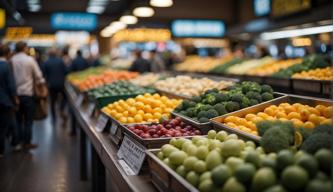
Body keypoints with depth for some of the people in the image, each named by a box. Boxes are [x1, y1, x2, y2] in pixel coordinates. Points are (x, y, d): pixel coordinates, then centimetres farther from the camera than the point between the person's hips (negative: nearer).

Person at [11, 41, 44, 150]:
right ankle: (27, 143, 9)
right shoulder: (30, 59, -9)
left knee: (18, 119, 15)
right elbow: (38, 75, -7)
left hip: (15, 93, 3)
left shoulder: (11, 60, -2)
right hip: (27, 93, -3)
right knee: (28, 120, 6)